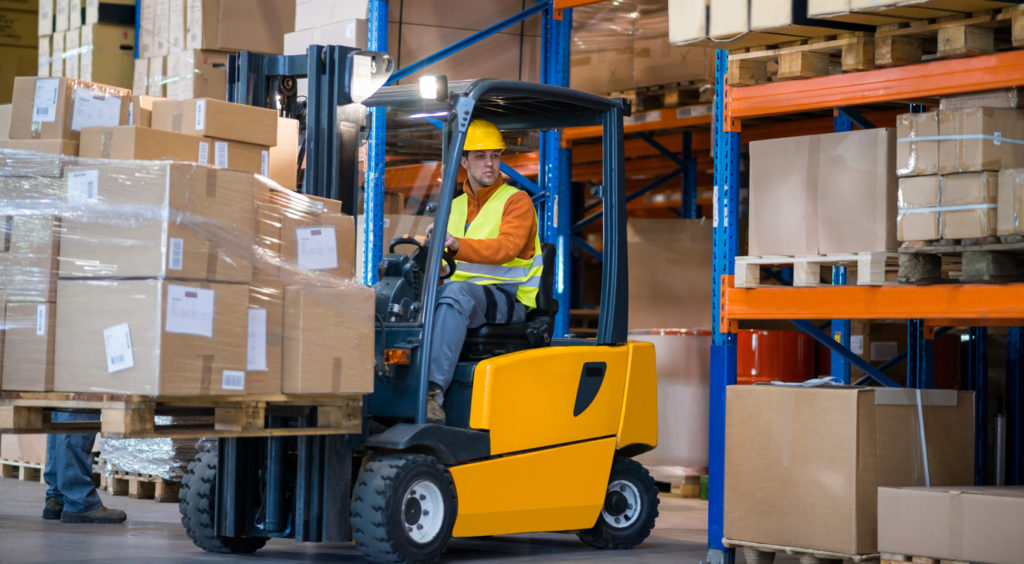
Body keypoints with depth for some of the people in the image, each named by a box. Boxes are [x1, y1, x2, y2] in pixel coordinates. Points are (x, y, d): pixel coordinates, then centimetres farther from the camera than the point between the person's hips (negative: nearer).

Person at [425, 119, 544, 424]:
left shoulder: (517, 201, 1)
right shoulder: (454, 207, 22)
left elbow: (506, 248, -18)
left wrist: (459, 245, -35)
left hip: (509, 297, -6)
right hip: (463, 288, 6)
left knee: (456, 293, -38)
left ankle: (434, 390, -50)